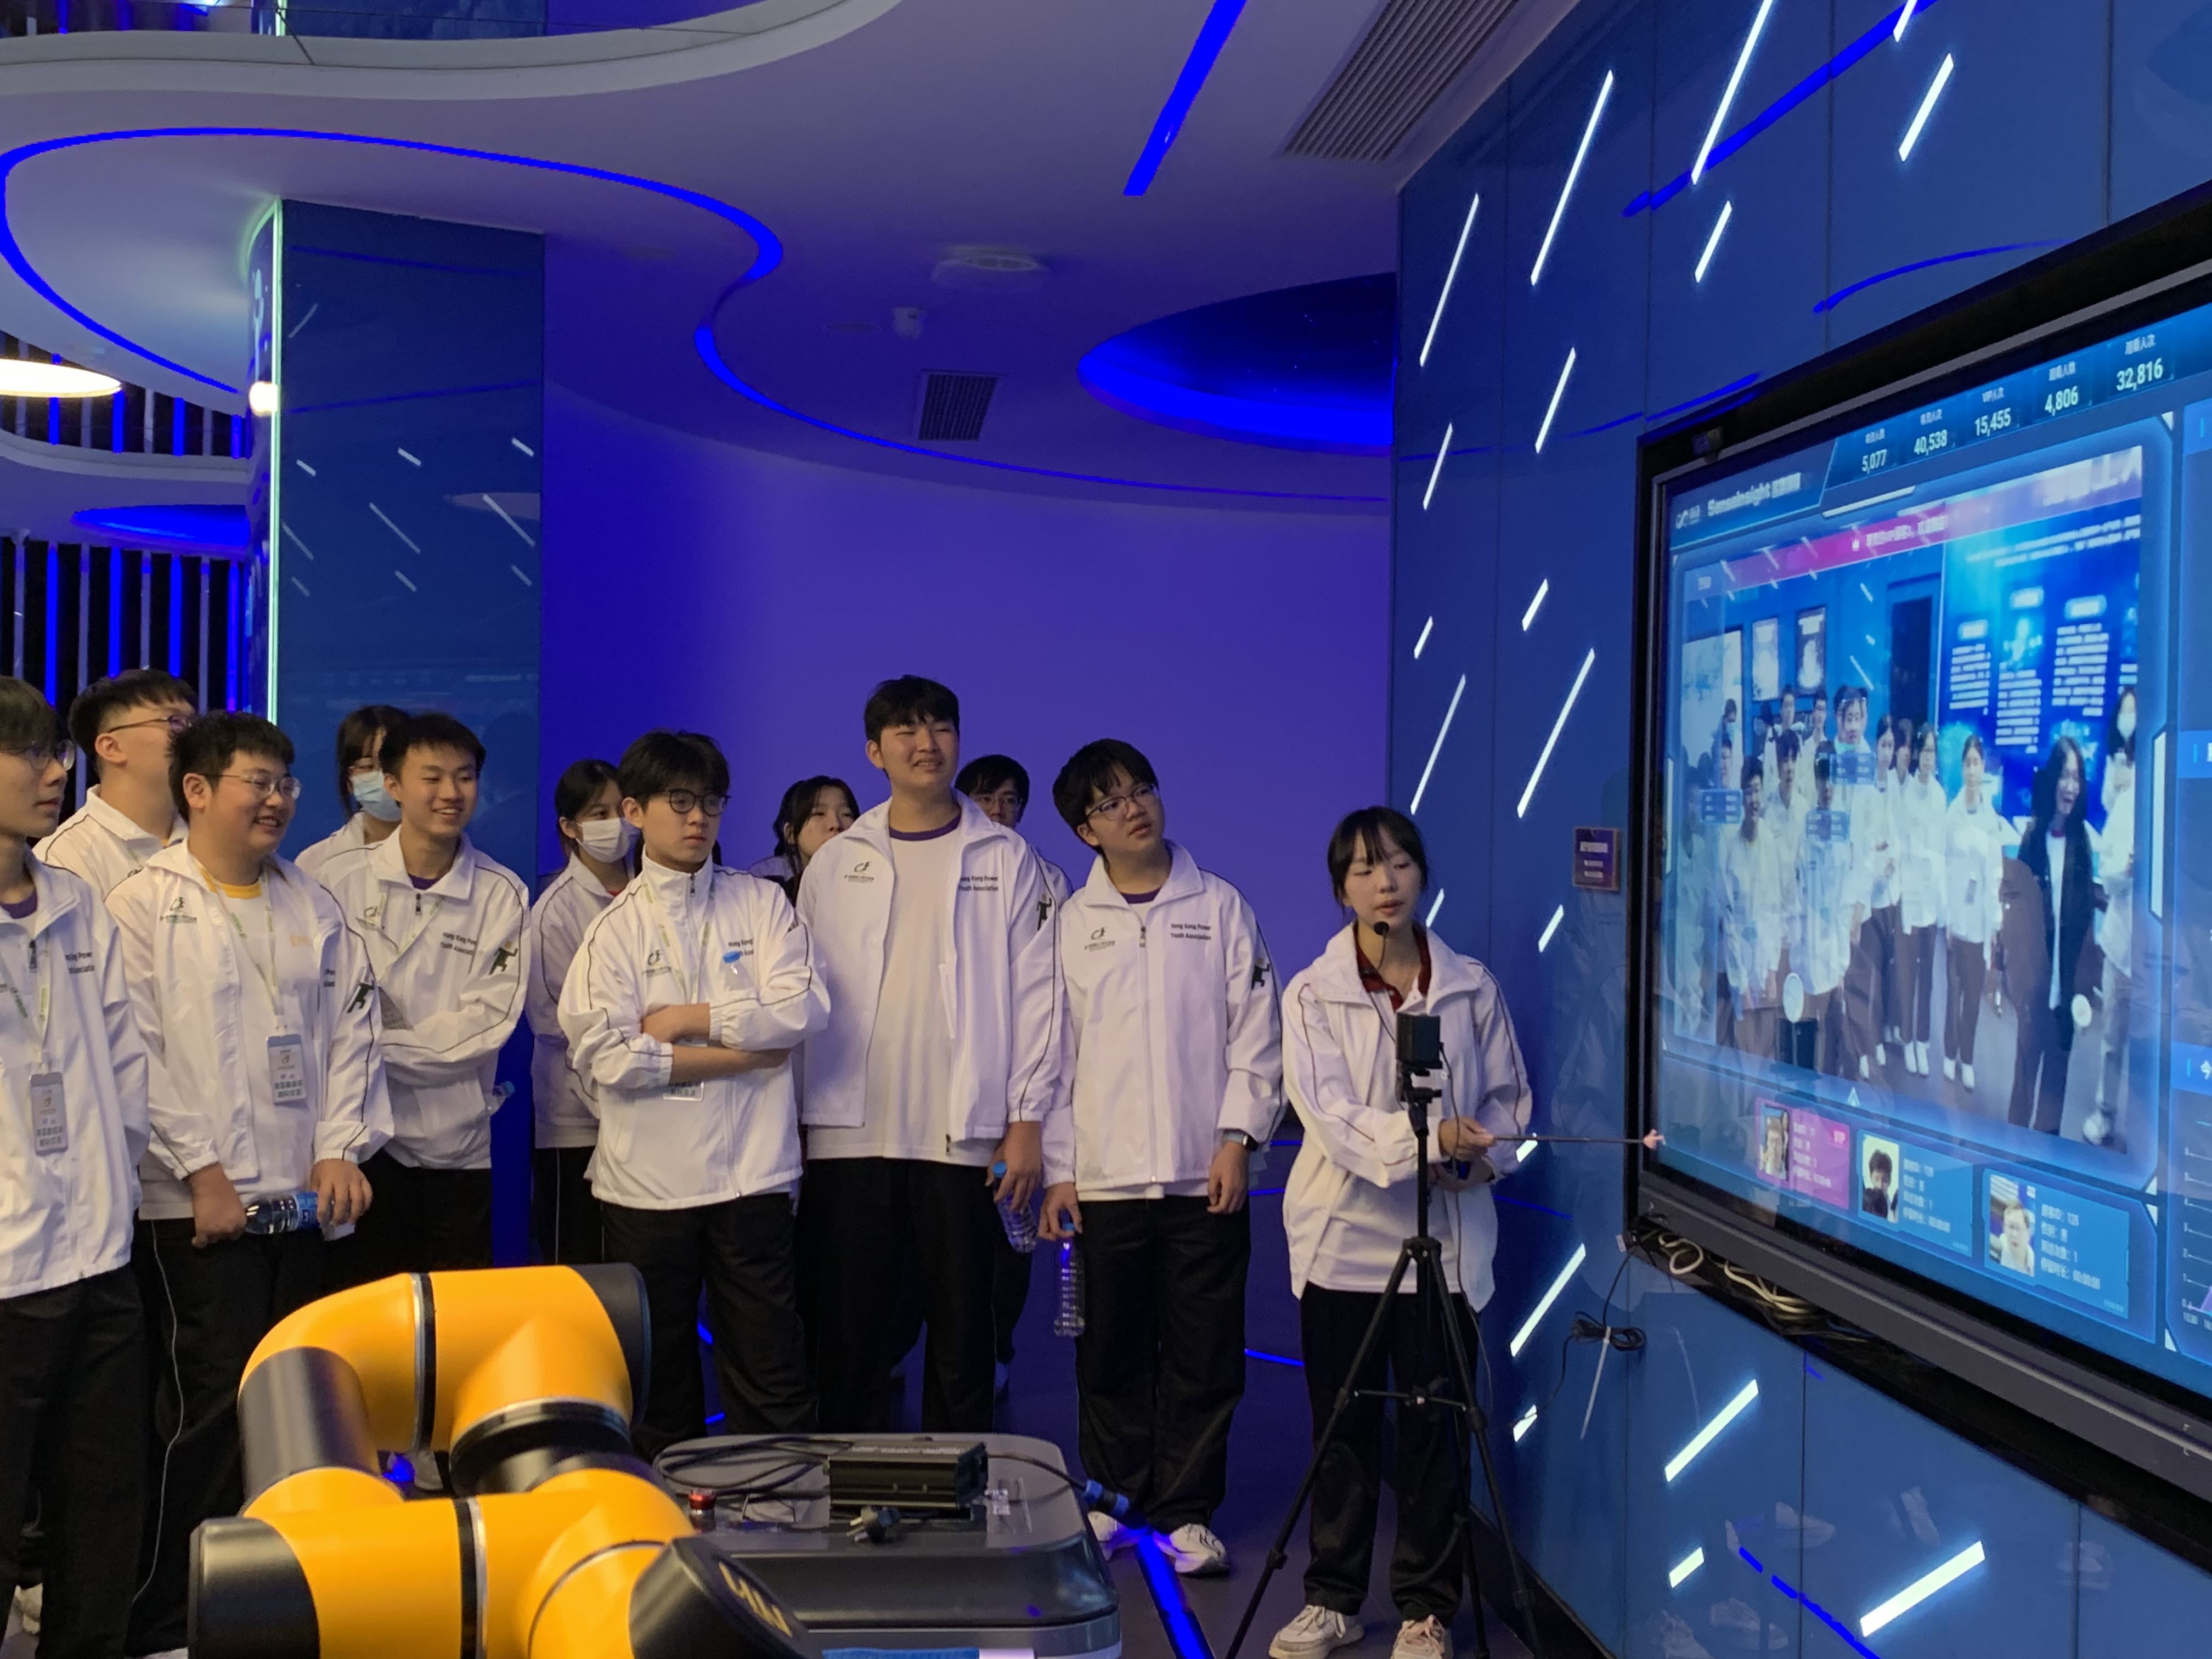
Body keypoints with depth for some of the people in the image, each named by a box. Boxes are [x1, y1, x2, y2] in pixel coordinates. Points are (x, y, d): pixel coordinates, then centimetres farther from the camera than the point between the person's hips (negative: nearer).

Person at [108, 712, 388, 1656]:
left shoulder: (313, 907, 15)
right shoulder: (142, 906, -3)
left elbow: (350, 1027, 11)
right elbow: (134, 1050, -9)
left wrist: (341, 1147, 0)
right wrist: (201, 1170, -12)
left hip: (301, 1194, 5)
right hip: (194, 1205, -5)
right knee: (209, 1404, -6)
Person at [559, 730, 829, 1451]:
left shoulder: (761, 902, 7)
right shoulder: (615, 927, 2)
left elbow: (805, 1007, -8)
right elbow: (607, 1057, -11)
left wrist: (686, 1019, -10)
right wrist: (741, 1052, -10)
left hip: (751, 1171, 0)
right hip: (649, 1176, 0)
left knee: (771, 1372, 3)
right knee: (658, 1374, 10)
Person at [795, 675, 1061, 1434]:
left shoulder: (1007, 859, 5)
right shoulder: (834, 864, 10)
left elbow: (1034, 993, 2)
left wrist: (1027, 1120, -5)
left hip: (963, 1137, -1)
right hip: (849, 1136, 1)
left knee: (962, 1334, 5)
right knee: (846, 1334, 5)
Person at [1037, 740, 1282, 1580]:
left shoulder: (1220, 907, 7)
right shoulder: (1070, 923, 7)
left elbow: (1255, 1030, 5)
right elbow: (1052, 1048, 6)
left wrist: (1237, 1139, -5)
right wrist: (1057, 1170, 1)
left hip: (1204, 1174, 0)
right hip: (1105, 1175, 1)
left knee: (1202, 1353, 3)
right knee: (1111, 1352, 6)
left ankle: (1187, 1511, 14)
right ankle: (1114, 1498, 22)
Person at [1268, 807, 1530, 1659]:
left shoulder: (1472, 987, 4)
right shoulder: (1312, 994, -1)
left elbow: (1508, 1098, 10)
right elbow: (1327, 1111, -13)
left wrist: (1480, 1155, -11)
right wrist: (1425, 1135, -28)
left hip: (1444, 1238, 1)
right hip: (1344, 1233, 0)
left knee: (1433, 1430, 4)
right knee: (1344, 1427, 7)